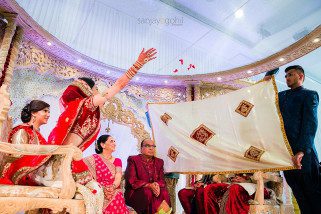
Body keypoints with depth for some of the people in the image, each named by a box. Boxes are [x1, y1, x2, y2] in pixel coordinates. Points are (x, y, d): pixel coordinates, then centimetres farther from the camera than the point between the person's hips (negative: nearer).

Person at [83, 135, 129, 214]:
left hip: (115, 197, 2)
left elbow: (118, 179, -2)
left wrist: (112, 188, -21)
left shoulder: (117, 161, 11)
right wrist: (103, 190, -18)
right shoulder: (93, 159, 3)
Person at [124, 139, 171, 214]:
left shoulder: (159, 162, 12)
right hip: (135, 192, -3)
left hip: (154, 189, 4)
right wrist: (149, 185, -21)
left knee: (164, 193, -26)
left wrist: (157, 185, -17)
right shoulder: (133, 160, -3)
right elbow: (131, 180, -11)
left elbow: (161, 180, 8)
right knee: (148, 193, -33)